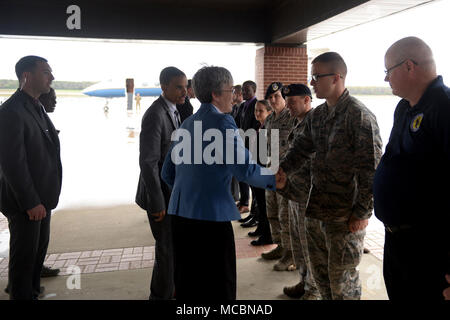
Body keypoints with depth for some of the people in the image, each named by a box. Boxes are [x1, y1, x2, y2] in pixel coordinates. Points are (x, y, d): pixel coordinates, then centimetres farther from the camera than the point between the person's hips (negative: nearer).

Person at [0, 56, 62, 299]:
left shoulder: (37, 108, 10)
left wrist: (42, 198, 12)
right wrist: (31, 203, -20)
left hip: (41, 197, 9)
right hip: (25, 202, -9)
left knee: (39, 249, 21)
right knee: (24, 254, 7)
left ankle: (33, 291, 40)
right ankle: (21, 295, 25)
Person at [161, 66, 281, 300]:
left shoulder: (187, 124, 13)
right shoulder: (223, 122, -10)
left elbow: (167, 173, 16)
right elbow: (245, 170, -17)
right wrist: (275, 178, -1)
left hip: (180, 213, 8)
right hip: (211, 214, -8)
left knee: (187, 283, 19)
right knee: (218, 287, 5)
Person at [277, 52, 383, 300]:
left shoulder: (359, 115, -15)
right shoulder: (315, 115, 9)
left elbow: (371, 169, -17)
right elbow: (302, 147, 12)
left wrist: (363, 212, -17)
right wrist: (283, 169, -6)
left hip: (345, 214, -7)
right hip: (316, 208, 8)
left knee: (342, 278, 7)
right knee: (319, 270, 21)